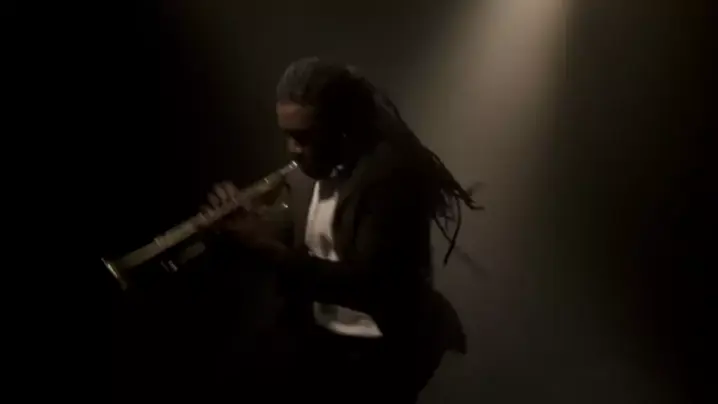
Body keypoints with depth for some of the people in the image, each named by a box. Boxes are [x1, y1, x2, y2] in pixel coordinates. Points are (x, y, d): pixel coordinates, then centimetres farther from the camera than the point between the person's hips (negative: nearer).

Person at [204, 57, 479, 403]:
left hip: (375, 357, -7)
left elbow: (366, 284, -29)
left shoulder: (389, 171, -22)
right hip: (316, 343, 7)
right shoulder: (307, 171, 1)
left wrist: (266, 244, -31)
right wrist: (240, 229, -10)